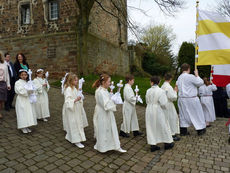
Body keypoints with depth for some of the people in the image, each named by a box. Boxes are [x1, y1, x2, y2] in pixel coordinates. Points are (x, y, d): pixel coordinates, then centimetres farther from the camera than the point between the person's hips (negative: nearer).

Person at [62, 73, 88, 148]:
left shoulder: (74, 88, 9)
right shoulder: (68, 89, -20)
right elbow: (68, 100, -26)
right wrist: (76, 100, -37)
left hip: (76, 109, 10)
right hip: (71, 110, -10)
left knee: (77, 124, 18)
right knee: (74, 125, -3)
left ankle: (69, 137, 35)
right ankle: (76, 141, 7)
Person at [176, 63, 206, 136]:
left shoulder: (179, 77, 4)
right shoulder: (191, 77, -14)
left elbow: (177, 85, 9)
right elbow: (200, 83, -7)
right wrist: (197, 75, 4)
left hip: (182, 99, 6)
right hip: (191, 99, -6)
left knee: (183, 114, 12)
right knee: (196, 114, 11)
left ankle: (183, 131, 18)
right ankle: (200, 130, 25)